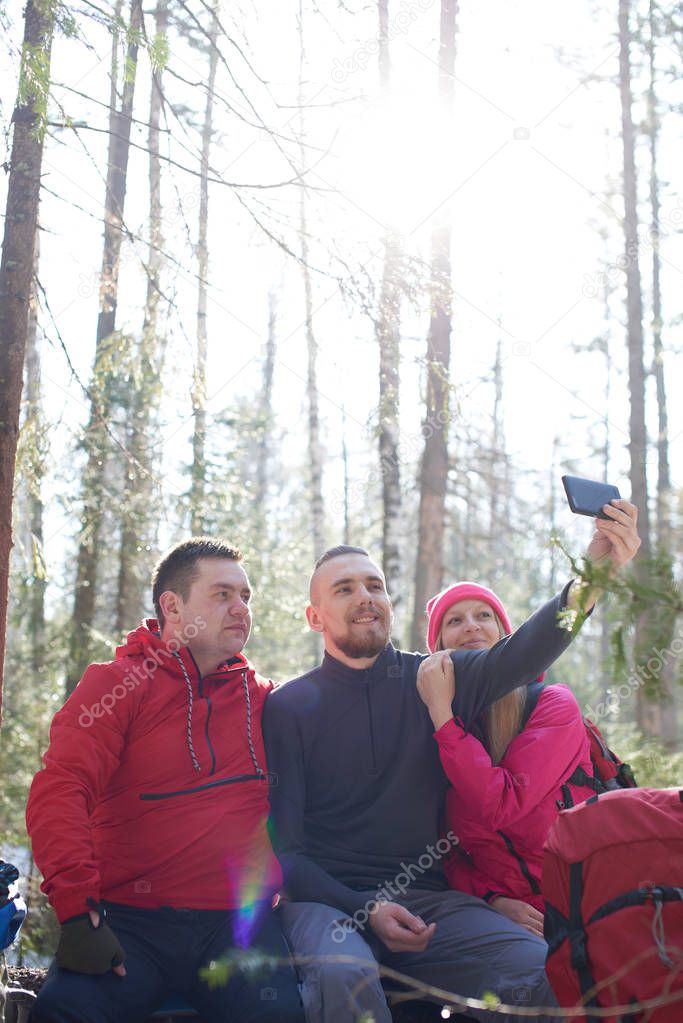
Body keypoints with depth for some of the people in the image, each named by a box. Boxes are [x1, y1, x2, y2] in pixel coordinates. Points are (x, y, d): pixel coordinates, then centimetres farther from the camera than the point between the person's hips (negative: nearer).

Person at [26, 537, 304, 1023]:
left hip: (240, 922, 2)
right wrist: (79, 911, -19)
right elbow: (59, 791, -9)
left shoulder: (262, 697, 13)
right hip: (131, 921, -2)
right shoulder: (116, 684, 3)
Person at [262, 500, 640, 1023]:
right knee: (344, 975, -37)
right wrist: (365, 911, -17)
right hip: (325, 897, -2)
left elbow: (518, 656, -13)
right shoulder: (289, 706, 3)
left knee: (539, 971, -23)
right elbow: (282, 845, -1)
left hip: (426, 896, 3)